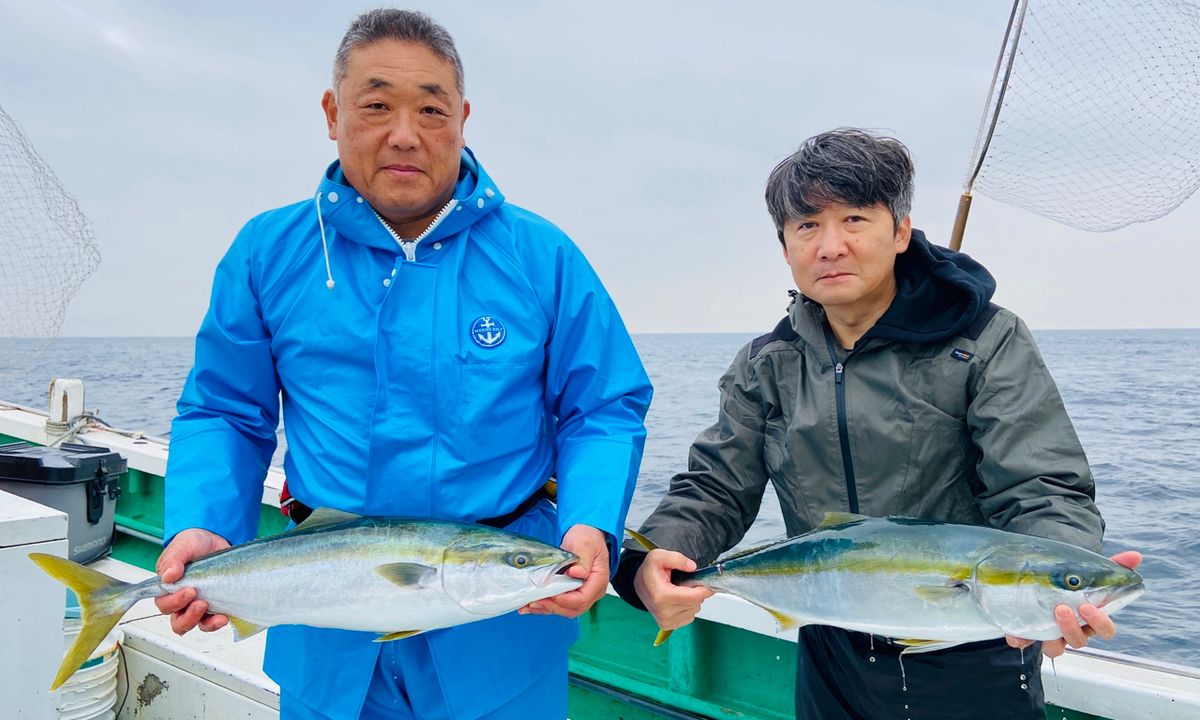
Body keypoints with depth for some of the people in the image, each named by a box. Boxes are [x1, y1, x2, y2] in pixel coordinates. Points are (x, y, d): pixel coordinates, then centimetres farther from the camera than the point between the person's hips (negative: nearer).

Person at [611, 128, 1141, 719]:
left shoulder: (988, 343, -11)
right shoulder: (765, 367, -1)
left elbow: (1041, 493, -17)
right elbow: (715, 491, -3)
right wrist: (650, 564, -24)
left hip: (973, 670, -3)